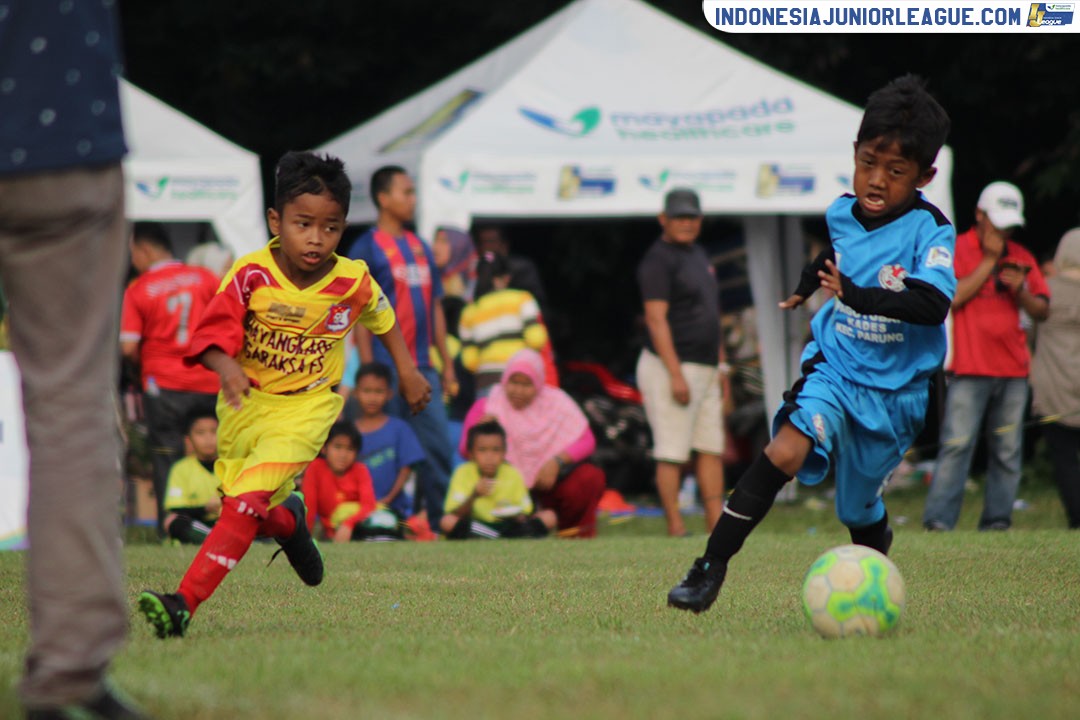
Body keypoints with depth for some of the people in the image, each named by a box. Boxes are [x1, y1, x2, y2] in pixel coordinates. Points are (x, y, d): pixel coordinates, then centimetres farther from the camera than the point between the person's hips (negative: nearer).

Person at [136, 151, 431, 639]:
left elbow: (383, 319, 10)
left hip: (306, 406, -2)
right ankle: (289, 520, 49)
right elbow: (214, 330, -26)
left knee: (247, 502, -20)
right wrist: (228, 369, -46)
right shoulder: (250, 274, -18)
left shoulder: (354, 282, -12)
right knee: (243, 507, 12)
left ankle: (185, 604, -25)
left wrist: (408, 372, 15)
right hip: (245, 401, 2)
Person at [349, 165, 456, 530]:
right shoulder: (367, 248, -4)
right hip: (387, 369, -6)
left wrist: (447, 364, 16)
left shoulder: (420, 247, 16)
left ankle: (442, 523, 8)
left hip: (422, 368, 6)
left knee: (439, 446, 3)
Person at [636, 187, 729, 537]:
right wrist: (676, 375, -23)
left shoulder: (697, 254, 18)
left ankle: (718, 525, 11)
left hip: (705, 369, 10)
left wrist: (721, 363, 20)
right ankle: (675, 528, -7)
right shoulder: (658, 260, -11)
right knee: (672, 452, -8)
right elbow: (656, 318, -18)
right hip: (671, 367, -10)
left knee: (712, 449, 9)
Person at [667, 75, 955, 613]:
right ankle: (711, 566, -27)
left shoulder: (929, 230, -16)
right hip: (834, 369, 2)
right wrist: (806, 286, 44)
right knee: (785, 451, -25)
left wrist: (857, 295, -43)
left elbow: (934, 303, -32)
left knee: (860, 508, 12)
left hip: (894, 390, -2)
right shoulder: (842, 212, 0)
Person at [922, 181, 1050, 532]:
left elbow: (1042, 311, 15)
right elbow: (951, 297, -12)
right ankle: (939, 522, -15)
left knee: (1008, 451, 2)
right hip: (969, 370, -5)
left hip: (1013, 370, 5)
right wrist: (989, 261, -10)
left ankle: (997, 522, 6)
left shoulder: (1021, 256, 16)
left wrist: (1021, 291, -5)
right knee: (957, 444, -13)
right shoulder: (956, 250, 2)